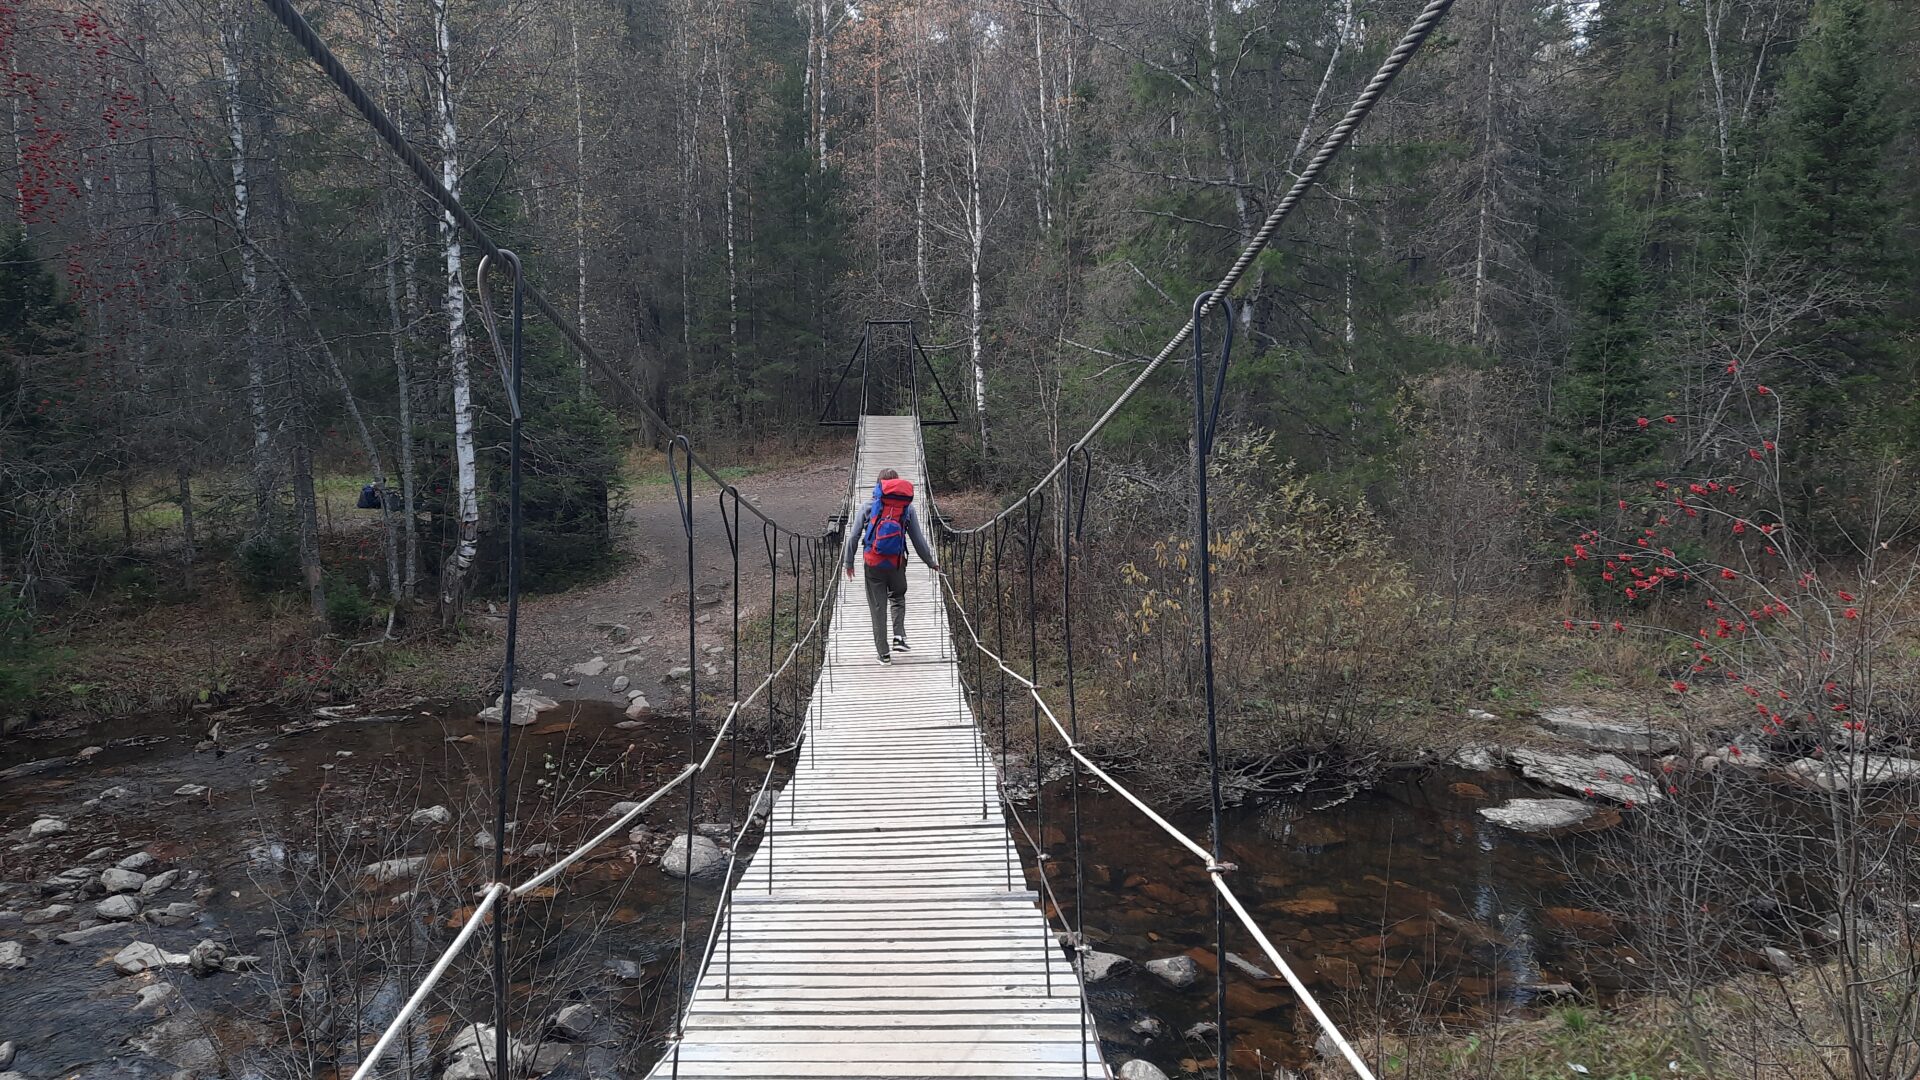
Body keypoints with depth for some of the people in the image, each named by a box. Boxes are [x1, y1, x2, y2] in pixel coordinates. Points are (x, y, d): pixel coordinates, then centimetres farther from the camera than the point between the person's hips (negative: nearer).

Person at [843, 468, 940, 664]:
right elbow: (918, 538, 5)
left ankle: (883, 652, 9)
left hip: (873, 563, -1)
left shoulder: (869, 505, 0)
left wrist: (849, 562, 10)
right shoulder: (907, 507, 2)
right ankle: (899, 637, 6)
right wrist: (930, 562, 16)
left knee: (878, 607, 6)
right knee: (898, 598, 24)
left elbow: (854, 535, 0)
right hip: (897, 562, 1)